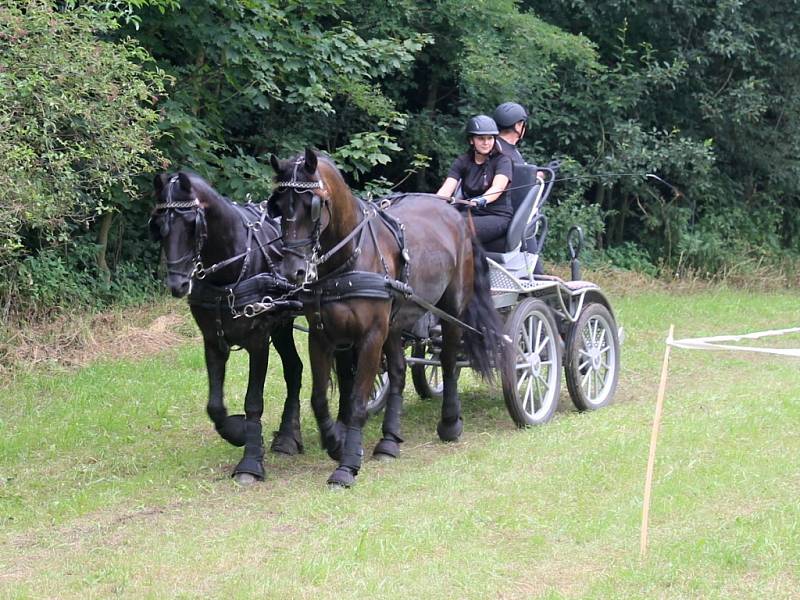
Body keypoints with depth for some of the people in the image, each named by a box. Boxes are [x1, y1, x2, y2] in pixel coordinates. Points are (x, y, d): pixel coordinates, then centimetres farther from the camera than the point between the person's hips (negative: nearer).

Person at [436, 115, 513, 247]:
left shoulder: (502, 161, -2)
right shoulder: (462, 162, 9)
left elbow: (498, 187, -22)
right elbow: (447, 189, -6)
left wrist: (482, 200, -44)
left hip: (498, 216, -4)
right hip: (470, 214, 4)